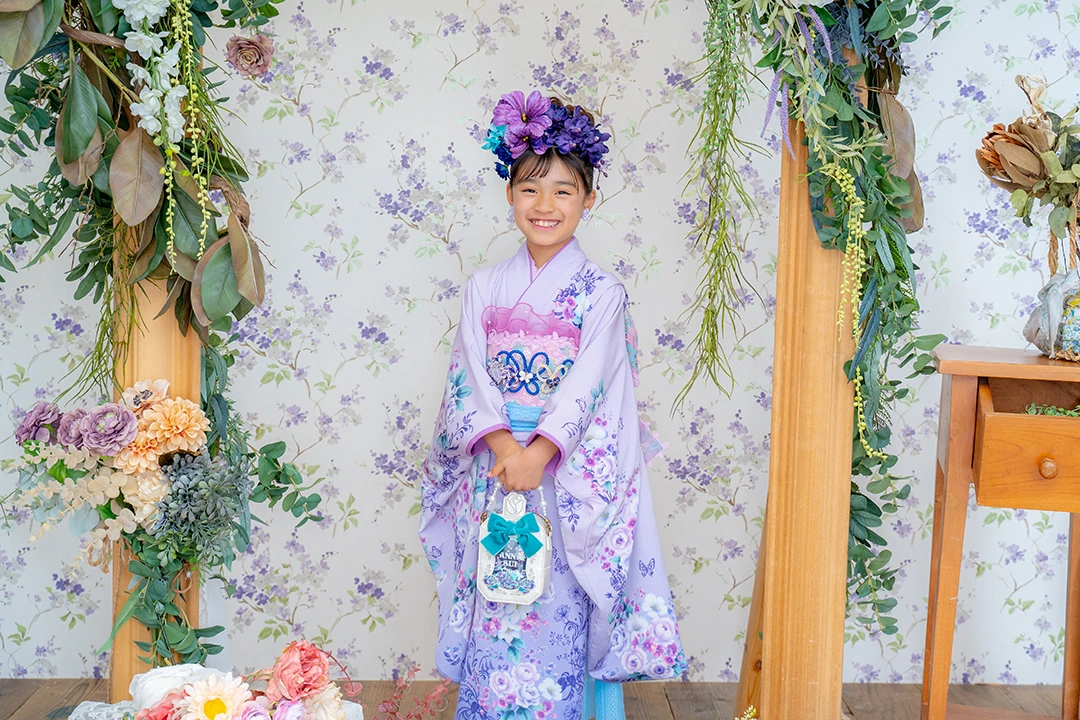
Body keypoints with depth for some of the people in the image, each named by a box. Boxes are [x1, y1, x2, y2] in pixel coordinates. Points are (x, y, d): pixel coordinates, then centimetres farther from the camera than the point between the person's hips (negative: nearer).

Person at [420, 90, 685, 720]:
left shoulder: (601, 293, -2)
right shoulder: (485, 287, 6)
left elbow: (587, 388, -9)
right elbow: (470, 381, -1)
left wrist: (537, 454, -18)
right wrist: (505, 446, -15)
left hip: (566, 477, -2)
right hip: (493, 471, 3)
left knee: (558, 614, 1)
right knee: (493, 612, 6)